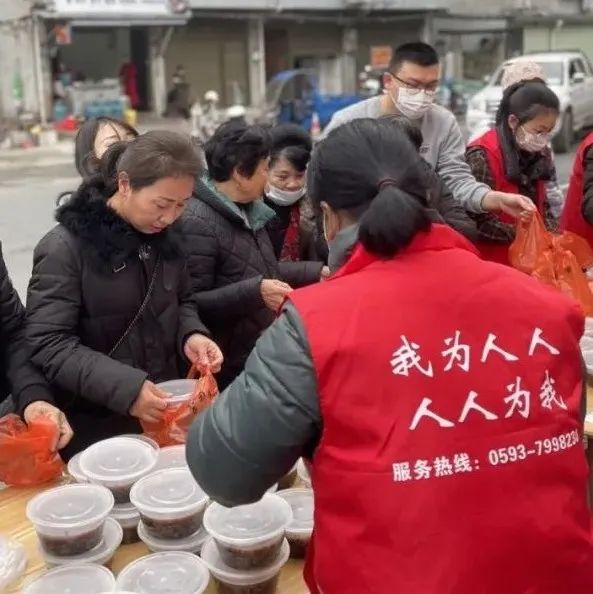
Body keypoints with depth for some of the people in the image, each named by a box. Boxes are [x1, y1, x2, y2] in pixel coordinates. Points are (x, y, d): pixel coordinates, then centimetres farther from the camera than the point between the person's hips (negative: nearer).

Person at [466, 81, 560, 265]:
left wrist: (553, 235, -5)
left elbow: (542, 206, 13)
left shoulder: (539, 153, 5)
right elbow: (480, 222, -20)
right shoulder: (483, 156, -19)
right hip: (493, 262, -7)